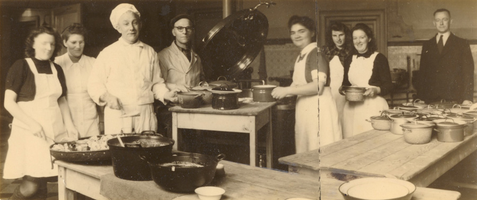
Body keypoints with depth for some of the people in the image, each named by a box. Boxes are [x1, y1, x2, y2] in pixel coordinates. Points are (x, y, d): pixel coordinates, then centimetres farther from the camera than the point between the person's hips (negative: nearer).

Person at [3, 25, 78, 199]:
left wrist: (69, 125, 7)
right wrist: (32, 124, -16)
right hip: (30, 133, -5)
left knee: (42, 183, 5)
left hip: (55, 132, 5)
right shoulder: (21, 66, -3)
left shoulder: (56, 69, 13)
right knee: (31, 184, -11)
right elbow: (9, 102, -7)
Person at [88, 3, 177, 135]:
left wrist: (165, 94, 0)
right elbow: (94, 85, 5)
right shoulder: (107, 54, 5)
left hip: (145, 116, 2)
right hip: (117, 115, -2)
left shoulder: (150, 52, 12)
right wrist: (106, 96, -13)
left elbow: (156, 83, 18)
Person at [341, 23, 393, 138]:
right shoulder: (349, 60, 14)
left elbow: (388, 86, -2)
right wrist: (343, 89, 0)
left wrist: (376, 90, -21)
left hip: (374, 107, -4)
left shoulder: (379, 58, 0)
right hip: (352, 108, 4)